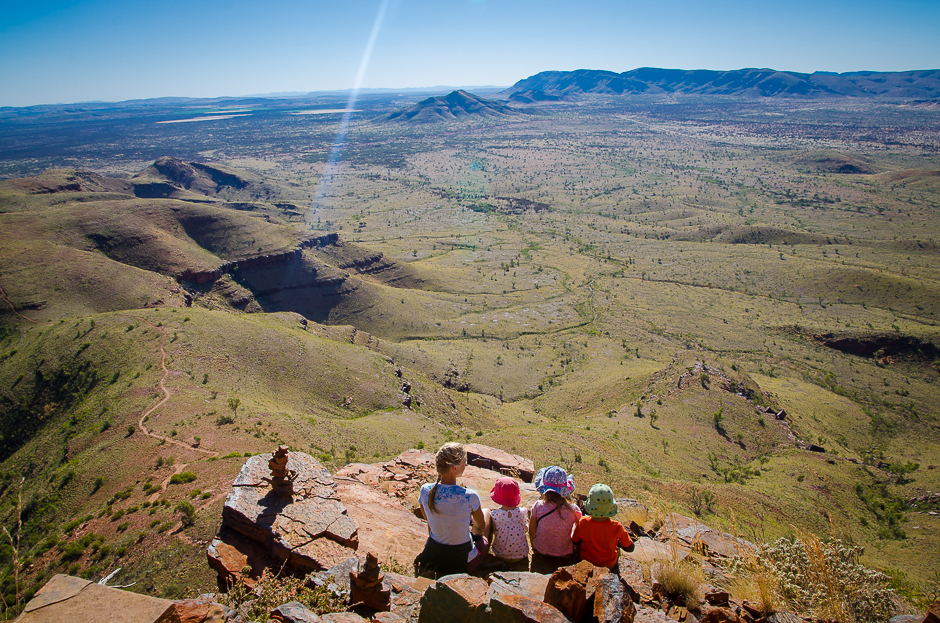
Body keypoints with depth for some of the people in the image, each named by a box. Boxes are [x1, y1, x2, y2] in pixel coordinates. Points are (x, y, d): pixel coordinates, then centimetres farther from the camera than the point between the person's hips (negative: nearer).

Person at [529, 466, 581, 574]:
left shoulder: (538, 506, -21)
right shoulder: (573, 510, -22)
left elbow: (531, 532, -6)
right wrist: (575, 544, 13)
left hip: (540, 552, 1)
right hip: (565, 555, -1)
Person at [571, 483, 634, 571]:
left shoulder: (583, 523, -31)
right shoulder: (617, 527, -32)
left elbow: (574, 541, -11)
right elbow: (630, 548, -16)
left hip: (586, 560, 1)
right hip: (610, 563, 0)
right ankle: (614, 570, 49)